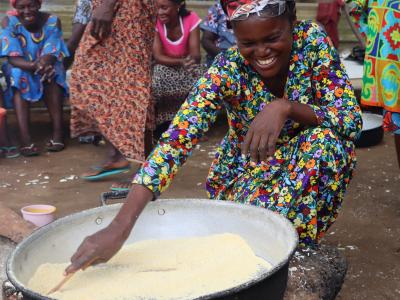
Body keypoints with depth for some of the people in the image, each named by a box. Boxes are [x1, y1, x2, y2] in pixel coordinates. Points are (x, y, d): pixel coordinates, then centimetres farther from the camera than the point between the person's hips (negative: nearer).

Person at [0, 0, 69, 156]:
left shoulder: (52, 21, -17)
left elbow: (51, 55, -24)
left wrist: (42, 65, -48)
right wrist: (33, 65, -46)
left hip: (48, 68, 0)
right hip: (19, 70, 0)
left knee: (51, 74, -33)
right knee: (19, 76, -33)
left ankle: (58, 132, -37)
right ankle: (25, 138, -44)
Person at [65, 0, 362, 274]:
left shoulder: (312, 40, -19)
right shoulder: (227, 70, -24)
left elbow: (352, 121, -23)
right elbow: (176, 140, -35)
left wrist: (285, 107, -42)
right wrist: (120, 226, -47)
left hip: (304, 167, 2)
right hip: (247, 172, -1)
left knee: (327, 138, -29)